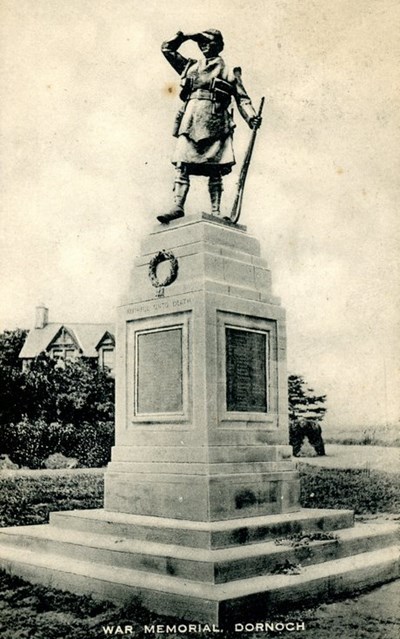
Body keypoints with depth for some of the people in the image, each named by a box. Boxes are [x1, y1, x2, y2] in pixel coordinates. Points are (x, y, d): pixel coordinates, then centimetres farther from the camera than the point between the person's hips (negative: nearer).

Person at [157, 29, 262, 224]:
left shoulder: (229, 72, 17)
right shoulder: (191, 67, 25)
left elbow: (242, 98, 8)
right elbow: (167, 48, 31)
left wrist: (252, 117, -7)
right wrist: (185, 36, 24)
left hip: (215, 124, -2)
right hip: (190, 123, 3)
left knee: (215, 170, -7)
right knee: (182, 164, -11)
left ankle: (216, 211, -7)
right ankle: (177, 206, -16)